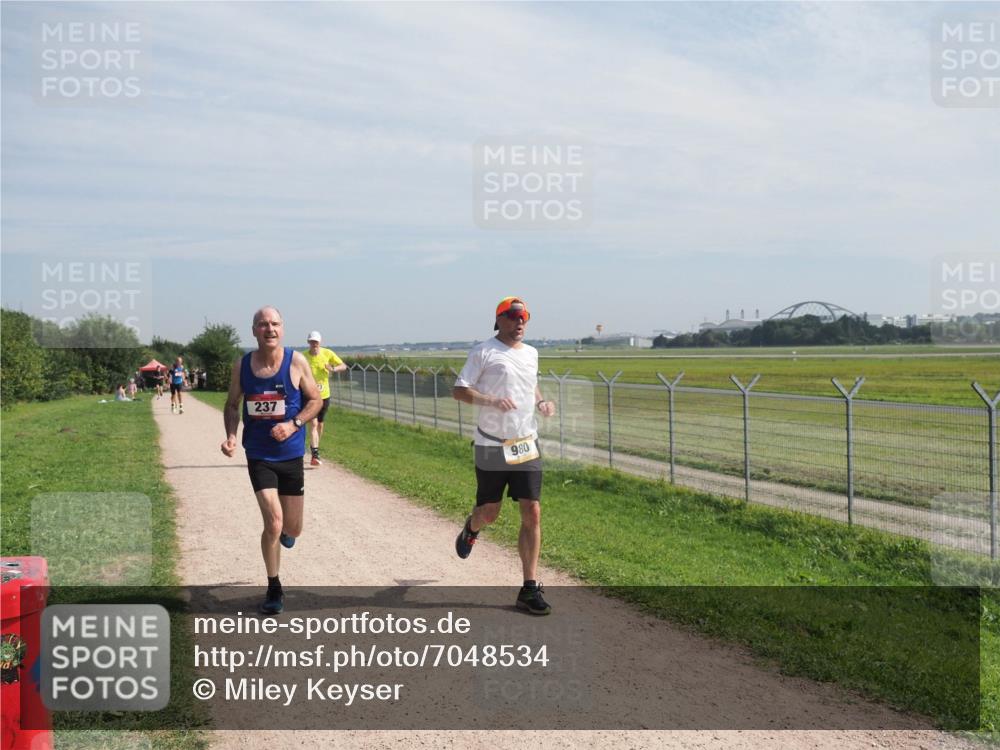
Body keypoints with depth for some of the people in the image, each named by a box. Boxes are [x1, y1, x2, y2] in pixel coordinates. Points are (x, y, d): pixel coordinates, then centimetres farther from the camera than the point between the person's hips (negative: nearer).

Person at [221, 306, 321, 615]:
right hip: (258, 456, -1)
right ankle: (274, 589, 9)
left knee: (292, 529, 10)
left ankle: (285, 529, 51)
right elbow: (232, 405, 7)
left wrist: (293, 424, -17)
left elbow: (315, 399, -1)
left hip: (291, 454, 1)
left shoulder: (296, 362, -9)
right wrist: (231, 435, -11)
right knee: (273, 523, -12)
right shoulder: (241, 365, -4)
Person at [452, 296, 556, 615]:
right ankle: (471, 529, 46)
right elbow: (458, 390, -8)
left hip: (527, 446, 4)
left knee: (532, 513, -5)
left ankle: (529, 589, 1)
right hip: (491, 446, -4)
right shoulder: (483, 351, -5)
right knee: (489, 513, 7)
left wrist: (542, 402, 7)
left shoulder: (531, 353, 13)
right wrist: (491, 400, -24)